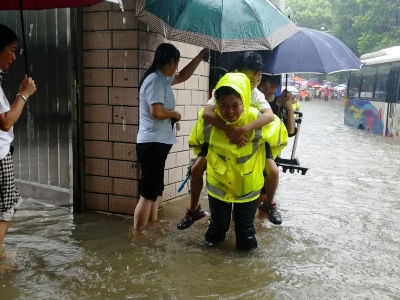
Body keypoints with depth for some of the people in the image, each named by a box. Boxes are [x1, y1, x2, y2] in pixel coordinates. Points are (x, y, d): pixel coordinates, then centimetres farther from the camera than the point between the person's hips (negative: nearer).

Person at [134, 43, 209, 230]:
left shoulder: (163, 79, 14)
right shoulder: (155, 80, -15)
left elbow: (183, 76, 30)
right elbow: (157, 112, -25)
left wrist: (200, 56, 23)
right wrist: (175, 114, -7)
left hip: (158, 143, 11)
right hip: (152, 143, -11)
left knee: (156, 190, 17)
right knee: (148, 193, -9)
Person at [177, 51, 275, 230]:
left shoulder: (257, 95, -18)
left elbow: (270, 115, -38)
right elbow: (206, 113, -39)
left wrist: (243, 130, -55)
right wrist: (229, 130, -53)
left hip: (247, 141, 1)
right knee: (196, 169, -12)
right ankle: (193, 210, 9)